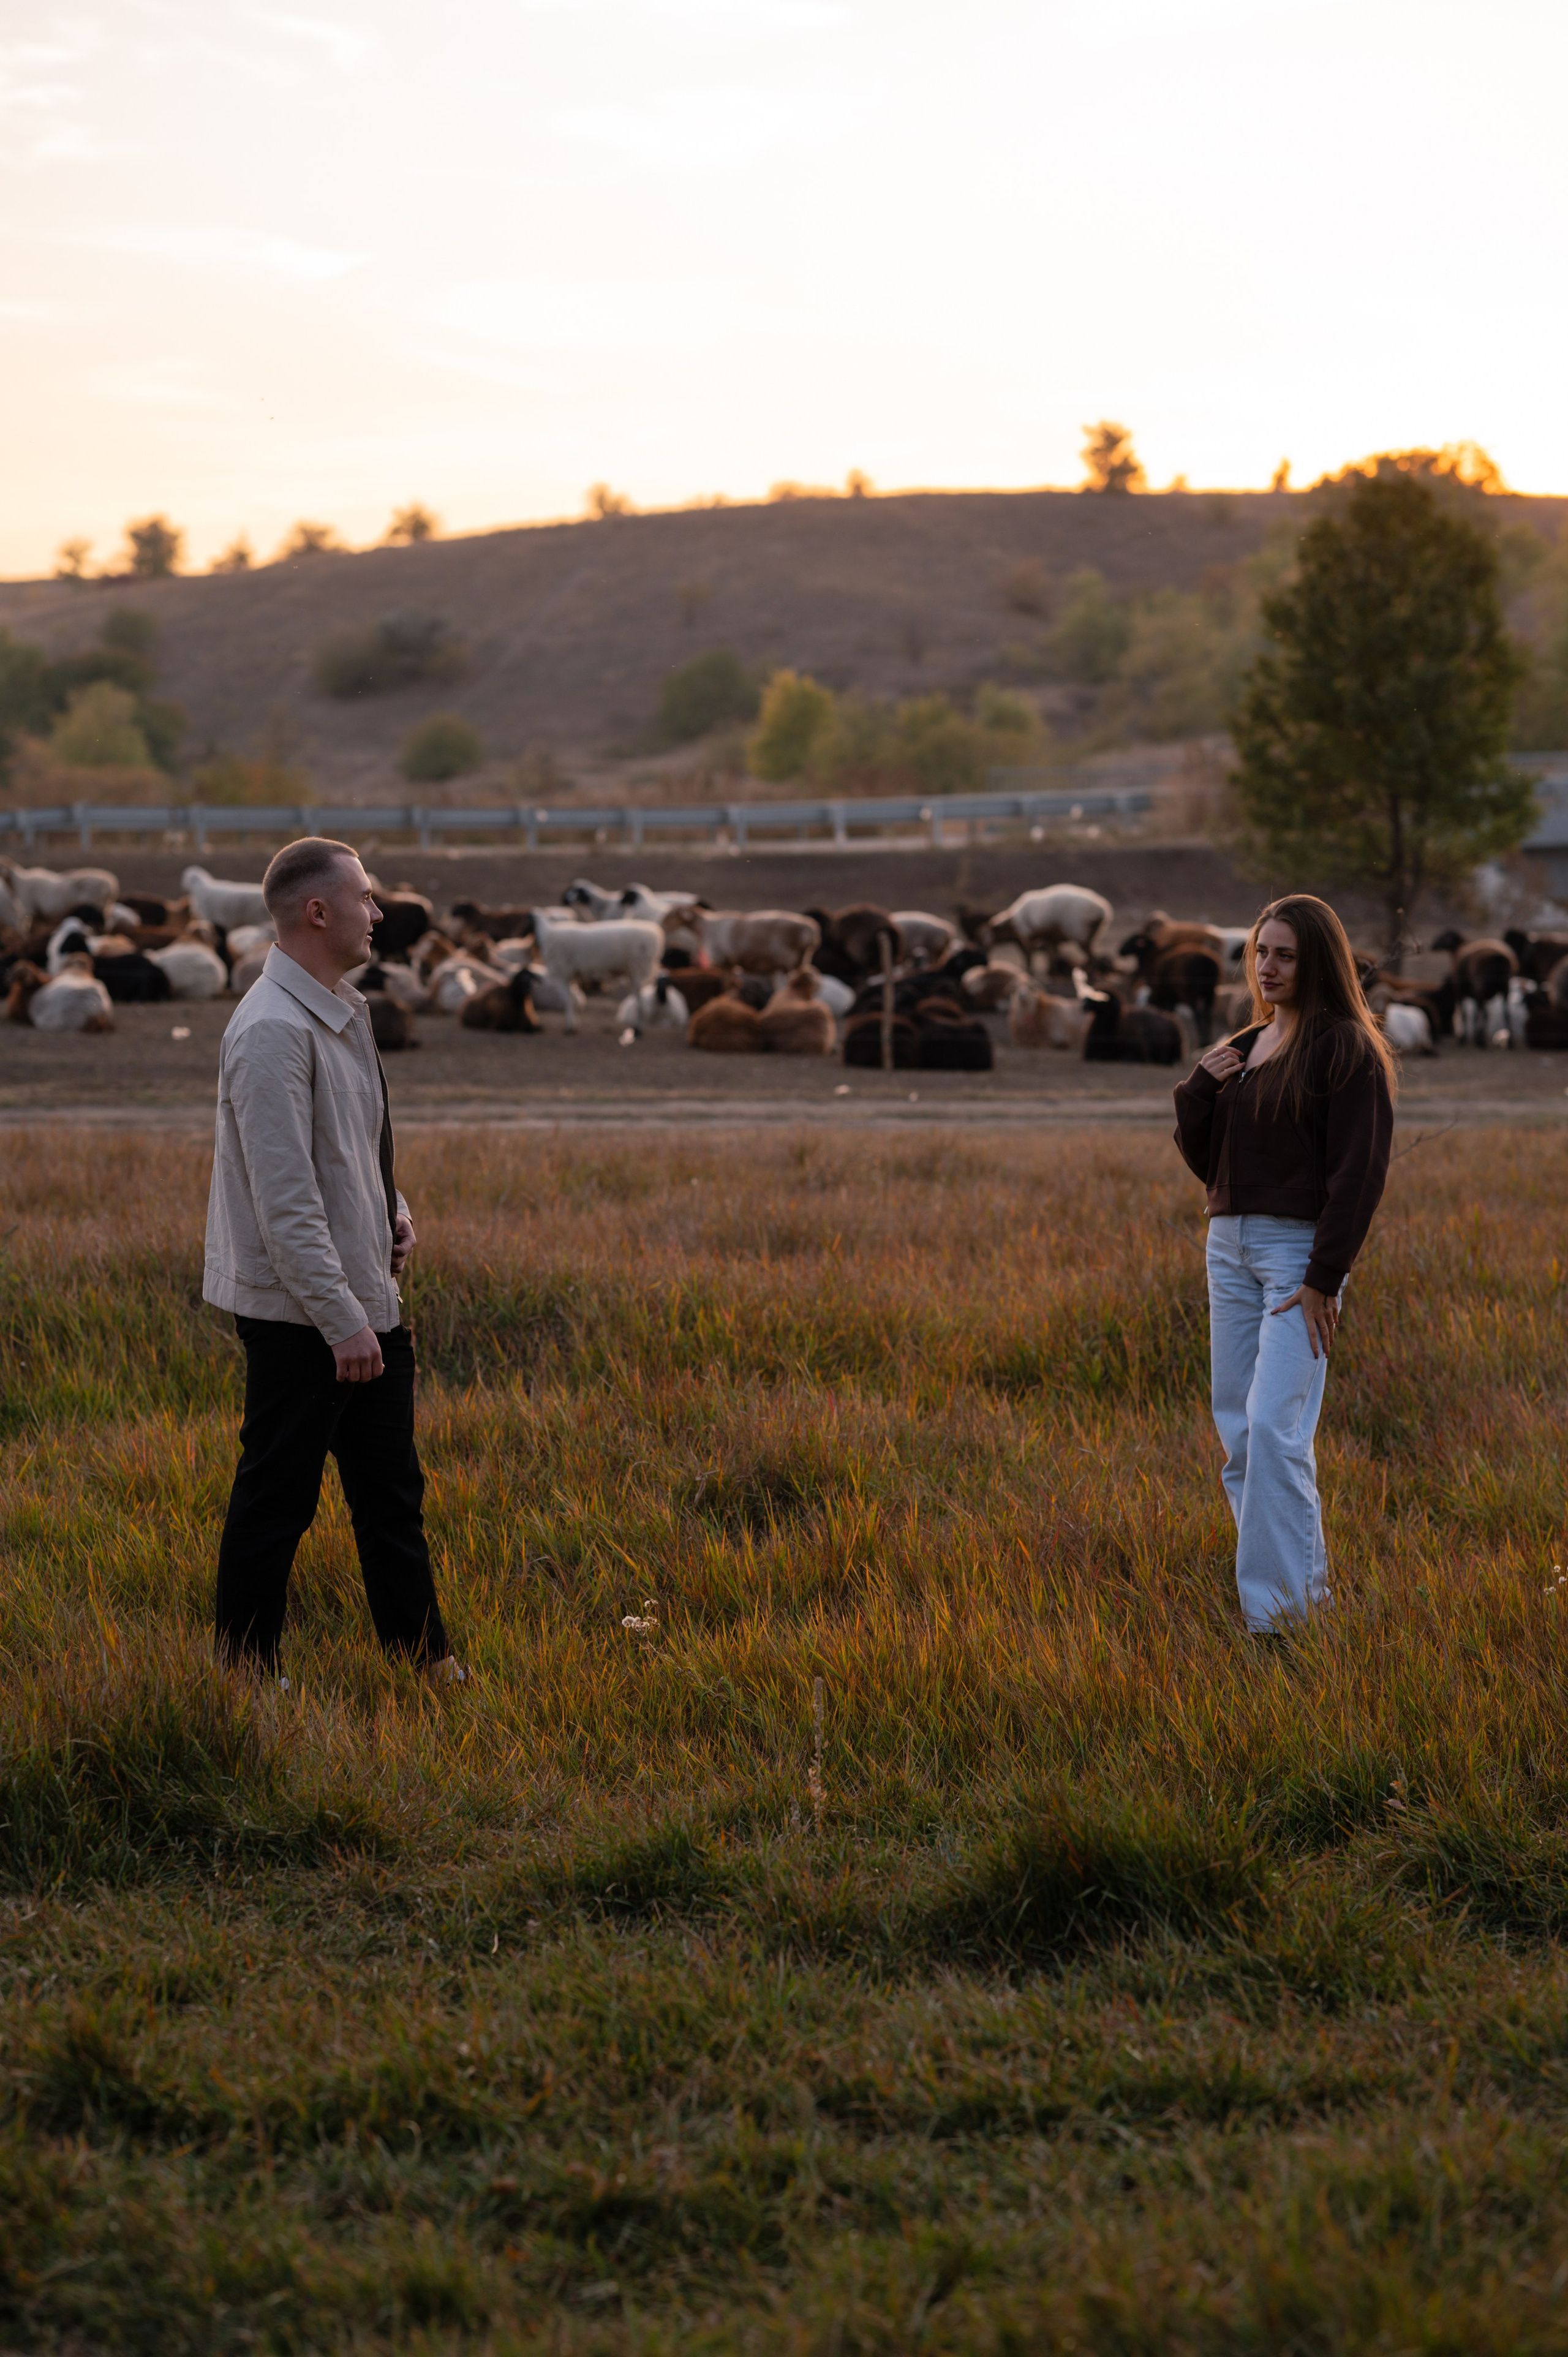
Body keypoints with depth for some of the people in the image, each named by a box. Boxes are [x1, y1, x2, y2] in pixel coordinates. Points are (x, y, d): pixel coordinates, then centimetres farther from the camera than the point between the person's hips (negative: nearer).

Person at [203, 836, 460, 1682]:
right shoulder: (273, 1032, -21)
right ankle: (245, 1668, 14)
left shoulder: (342, 1010, 10)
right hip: (300, 1313, -9)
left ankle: (422, 1656, 26)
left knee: (391, 1489, 16)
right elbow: (284, 1197, -24)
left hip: (365, 1298, 10)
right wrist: (341, 1320, -24)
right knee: (276, 1497, 2)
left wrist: (389, 1207, 6)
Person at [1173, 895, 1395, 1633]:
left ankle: (1278, 1602, -14)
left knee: (1274, 1426, -16)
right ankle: (1302, 1577, 17)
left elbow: (1358, 1171, -12)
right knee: (1238, 1427, 7)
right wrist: (1200, 1089, 0)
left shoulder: (1346, 1048, -6)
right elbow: (1203, 1159, 18)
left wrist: (1323, 1280, -17)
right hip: (1230, 1245, 8)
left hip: (1300, 1248, -8)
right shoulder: (1241, 1050, 16)